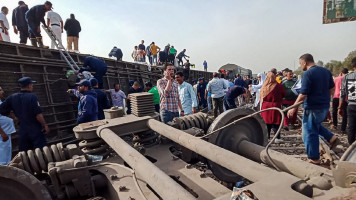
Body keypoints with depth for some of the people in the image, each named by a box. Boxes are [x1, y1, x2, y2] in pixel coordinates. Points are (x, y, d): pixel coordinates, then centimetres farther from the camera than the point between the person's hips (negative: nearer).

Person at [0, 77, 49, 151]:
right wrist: (45, 125, -11)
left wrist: (14, 117, 15)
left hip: (23, 131, 6)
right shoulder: (32, 96, -14)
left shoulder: (12, 98, 3)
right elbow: (38, 114, -19)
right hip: (36, 130, -5)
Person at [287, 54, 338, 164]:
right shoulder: (326, 71, 8)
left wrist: (293, 108, -15)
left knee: (310, 132, 3)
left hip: (312, 107, -9)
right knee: (316, 125, 31)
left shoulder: (308, 73, -17)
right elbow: (332, 88, 15)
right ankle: (331, 138, 15)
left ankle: (313, 158, 12)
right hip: (325, 106, 9)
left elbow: (303, 94, -21)